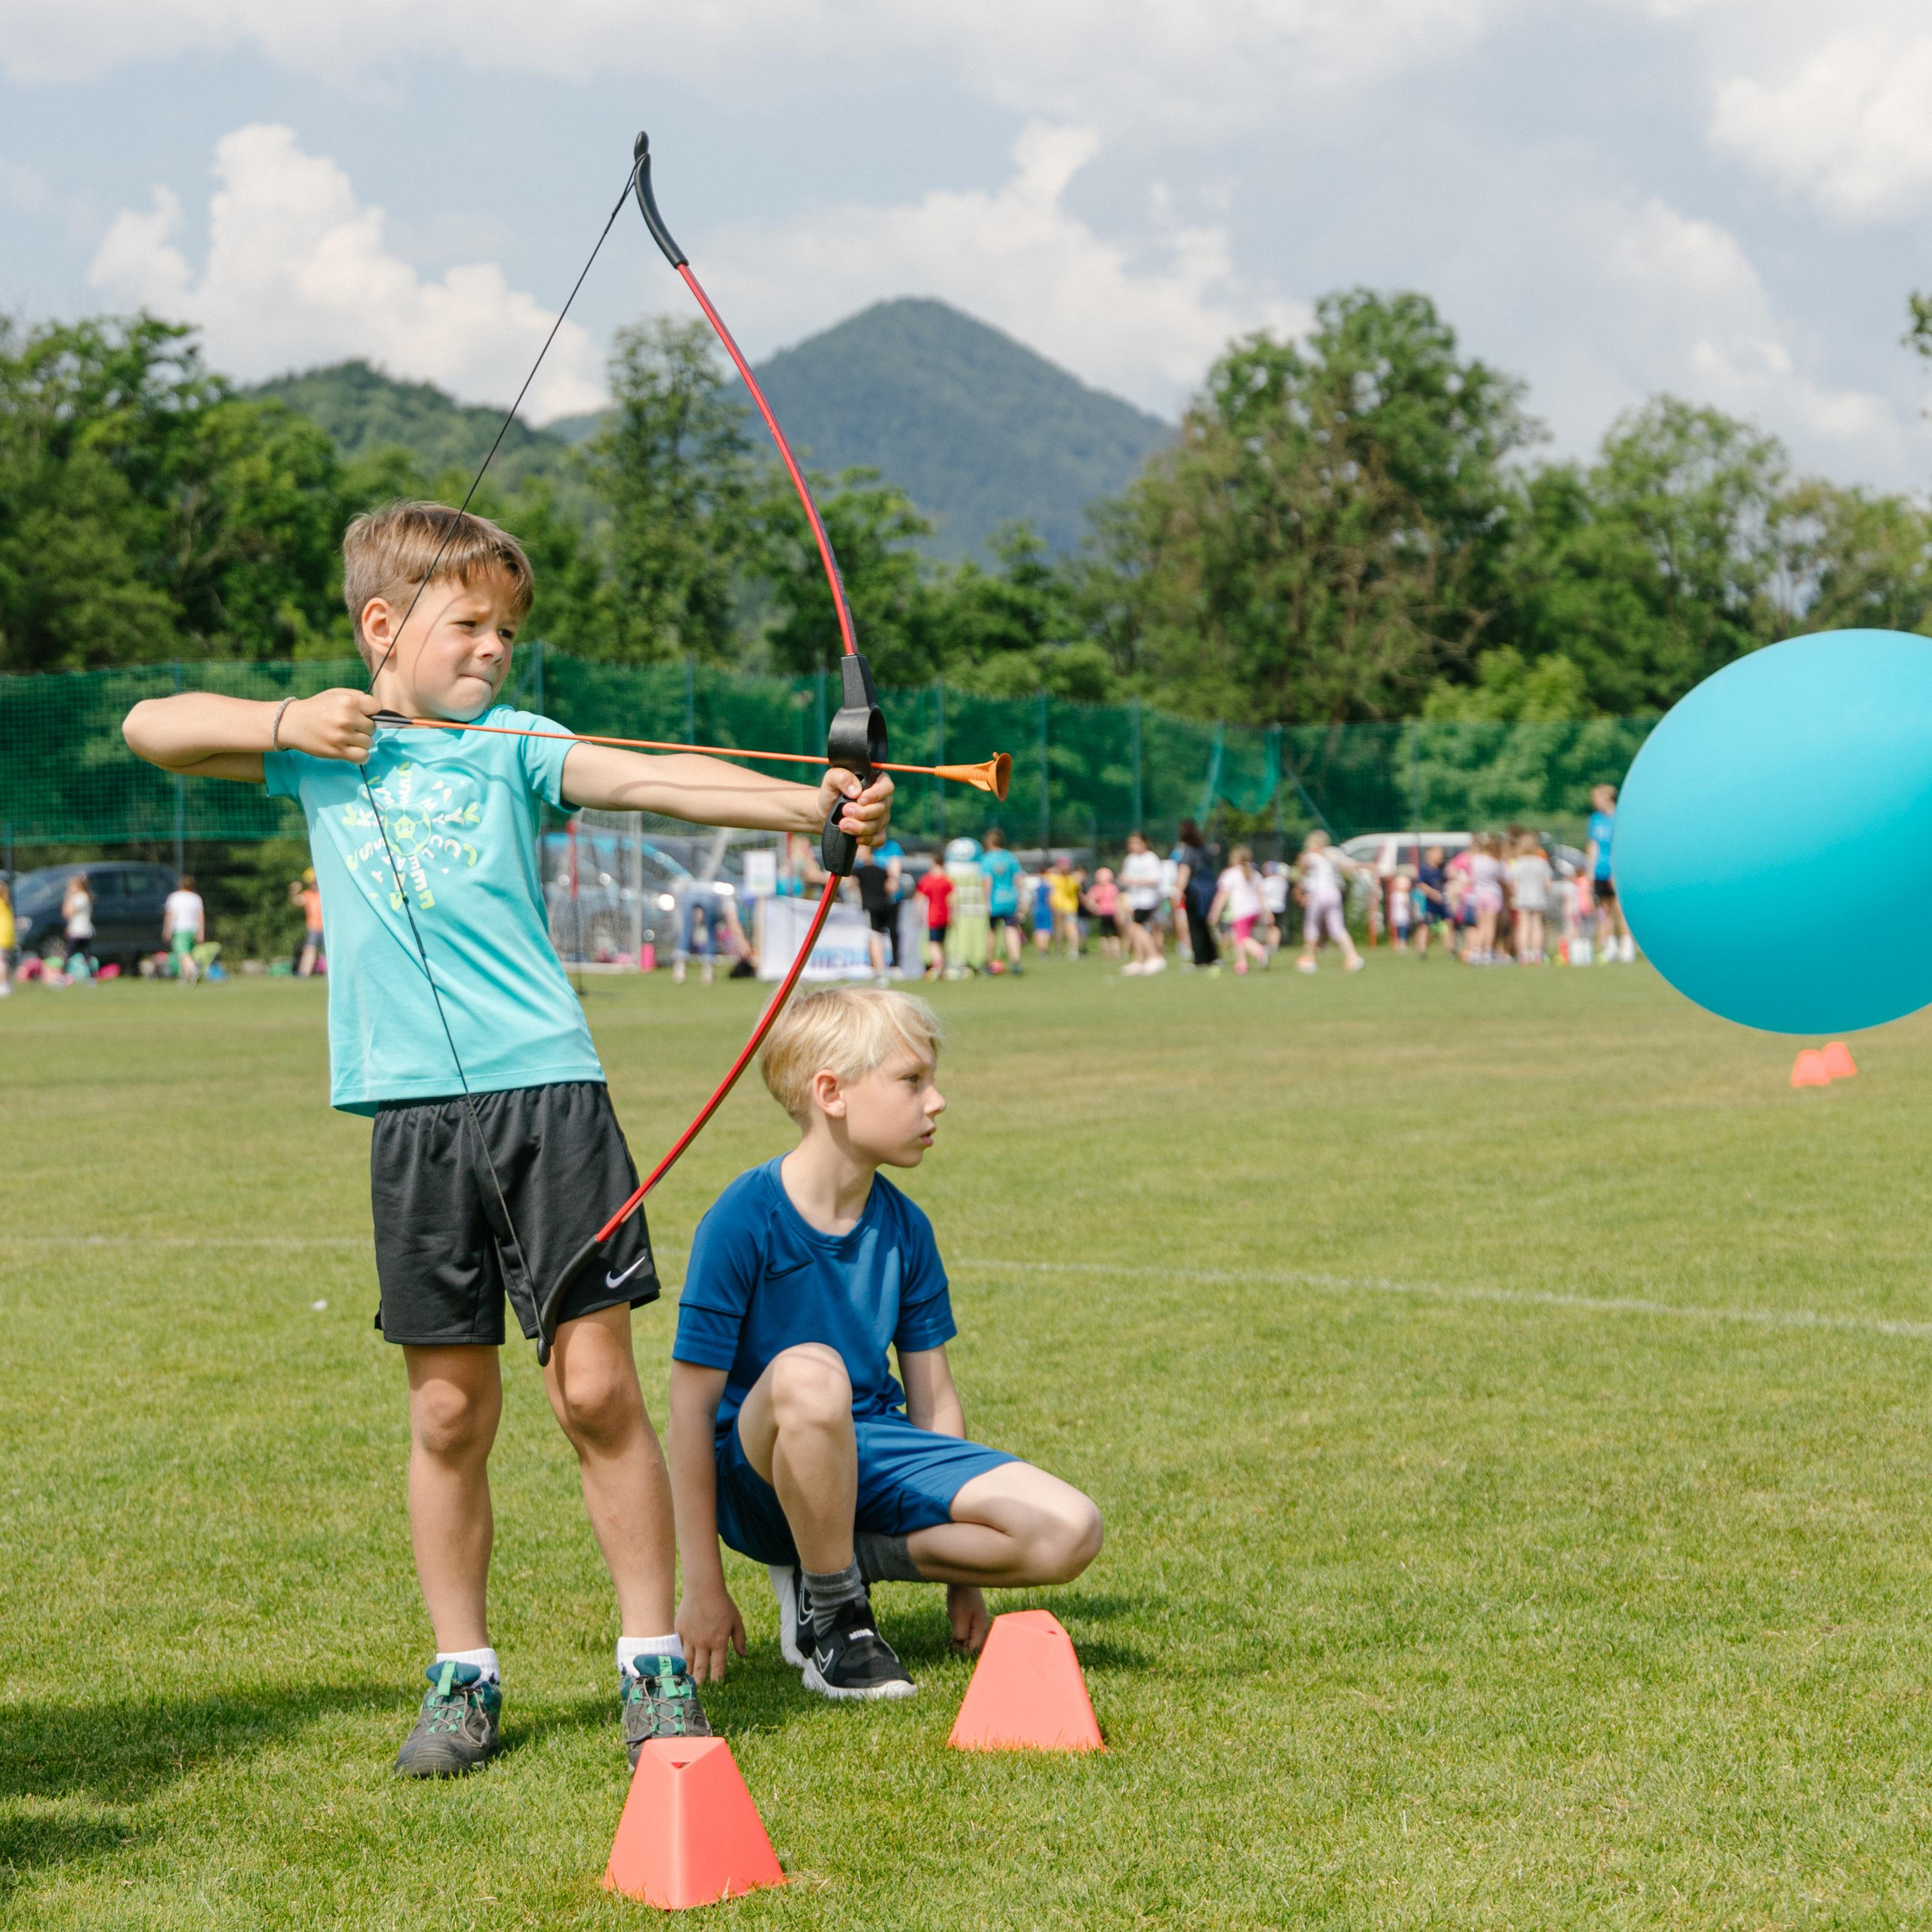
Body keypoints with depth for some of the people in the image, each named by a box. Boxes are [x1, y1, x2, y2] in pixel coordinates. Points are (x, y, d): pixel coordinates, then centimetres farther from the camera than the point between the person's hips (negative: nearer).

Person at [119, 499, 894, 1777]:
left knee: (597, 1383, -3)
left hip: (547, 1093, -1)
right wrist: (286, 721, 1)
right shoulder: (326, 751, 14)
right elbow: (153, 727, 16)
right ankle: (464, 1676, 18)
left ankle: (655, 1661, 8)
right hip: (413, 1109, 1)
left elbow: (647, 779, -9)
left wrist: (811, 804, -24)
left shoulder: (512, 747, 7)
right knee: (450, 1408, 6)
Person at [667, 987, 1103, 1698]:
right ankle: (834, 1619, -17)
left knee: (1069, 1532, -15)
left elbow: (933, 1399, 10)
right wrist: (703, 1588, -14)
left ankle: (834, 1562, 2)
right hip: (760, 1472, -5)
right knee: (809, 1373, -40)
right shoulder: (744, 1221, -15)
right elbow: (693, 1405, -13)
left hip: (868, 1459, 5)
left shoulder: (904, 1229, 3)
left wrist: (964, 1578, 14)